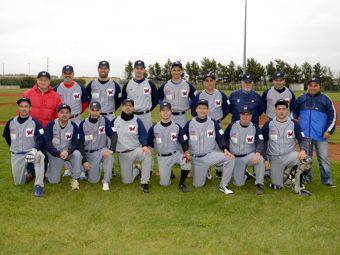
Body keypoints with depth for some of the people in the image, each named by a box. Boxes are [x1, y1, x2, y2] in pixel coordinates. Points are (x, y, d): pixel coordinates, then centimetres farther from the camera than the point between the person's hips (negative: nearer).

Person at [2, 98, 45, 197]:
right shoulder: (11, 122, 3)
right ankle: (29, 171, 36)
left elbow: (41, 140, -13)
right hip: (16, 156, 3)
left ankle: (38, 186, -35)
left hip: (31, 153, -3)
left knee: (39, 155, -39)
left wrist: (35, 150, -29)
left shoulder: (35, 123, -7)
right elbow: (7, 137, 21)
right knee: (19, 182, 2)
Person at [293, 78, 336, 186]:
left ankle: (326, 178, 9)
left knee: (323, 157, -1)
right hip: (304, 134, 2)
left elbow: (332, 115, 2)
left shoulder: (325, 99, 3)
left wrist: (329, 130, -6)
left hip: (320, 135, -2)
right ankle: (307, 176, 22)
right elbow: (294, 112, 19)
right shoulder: (301, 99, 9)